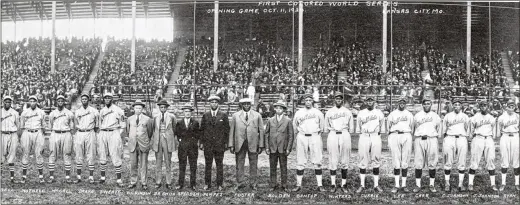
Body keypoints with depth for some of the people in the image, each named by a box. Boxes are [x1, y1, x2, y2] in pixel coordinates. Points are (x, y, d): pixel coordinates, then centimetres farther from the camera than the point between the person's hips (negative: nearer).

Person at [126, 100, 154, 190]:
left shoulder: (147, 119, 3)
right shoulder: (129, 119, 10)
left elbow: (150, 132, 11)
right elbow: (127, 131, 22)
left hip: (143, 145, -2)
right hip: (132, 145, 2)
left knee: (143, 165, 0)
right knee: (133, 164, 2)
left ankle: (144, 183, 5)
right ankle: (133, 182, 10)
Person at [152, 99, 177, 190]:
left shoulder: (171, 117, 2)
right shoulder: (156, 117, 8)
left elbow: (175, 128, 12)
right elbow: (154, 129, 14)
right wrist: (153, 141, 9)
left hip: (168, 141, -2)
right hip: (158, 141, 2)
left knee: (168, 162, 1)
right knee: (158, 162, 4)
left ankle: (168, 183, 5)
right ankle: (158, 182, 8)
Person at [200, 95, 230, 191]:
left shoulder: (223, 115, 4)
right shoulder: (205, 115, 7)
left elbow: (227, 129, 5)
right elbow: (202, 129, 9)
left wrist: (226, 143, 0)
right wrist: (201, 142, 3)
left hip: (219, 144, -1)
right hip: (208, 144, 1)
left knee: (219, 165, 2)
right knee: (208, 165, 5)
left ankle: (220, 184, 9)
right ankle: (207, 184, 11)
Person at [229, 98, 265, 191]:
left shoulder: (257, 115, 5)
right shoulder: (235, 116, 6)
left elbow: (261, 131, 6)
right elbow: (232, 130, 6)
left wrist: (261, 145, 1)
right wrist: (231, 145, 0)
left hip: (253, 144, 0)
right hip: (239, 144, 0)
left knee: (253, 165, 5)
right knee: (239, 164, 4)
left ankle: (253, 183, 16)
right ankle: (239, 183, 14)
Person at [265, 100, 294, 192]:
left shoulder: (288, 121, 4)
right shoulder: (270, 121, 9)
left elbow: (291, 135, 3)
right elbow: (266, 134, 10)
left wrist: (288, 148, -4)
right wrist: (267, 147, 2)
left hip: (283, 149, -2)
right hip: (272, 148, 2)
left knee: (283, 168, 3)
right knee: (272, 168, 3)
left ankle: (284, 186, 9)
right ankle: (273, 185, 10)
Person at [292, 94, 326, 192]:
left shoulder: (318, 113, 5)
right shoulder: (298, 113, 6)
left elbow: (322, 126, 14)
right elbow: (295, 126, 15)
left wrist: (319, 133, 10)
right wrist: (298, 135, 12)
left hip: (315, 137, -1)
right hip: (302, 137, 1)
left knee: (317, 162, -2)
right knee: (300, 162, 0)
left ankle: (320, 185, 0)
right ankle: (298, 185, 4)